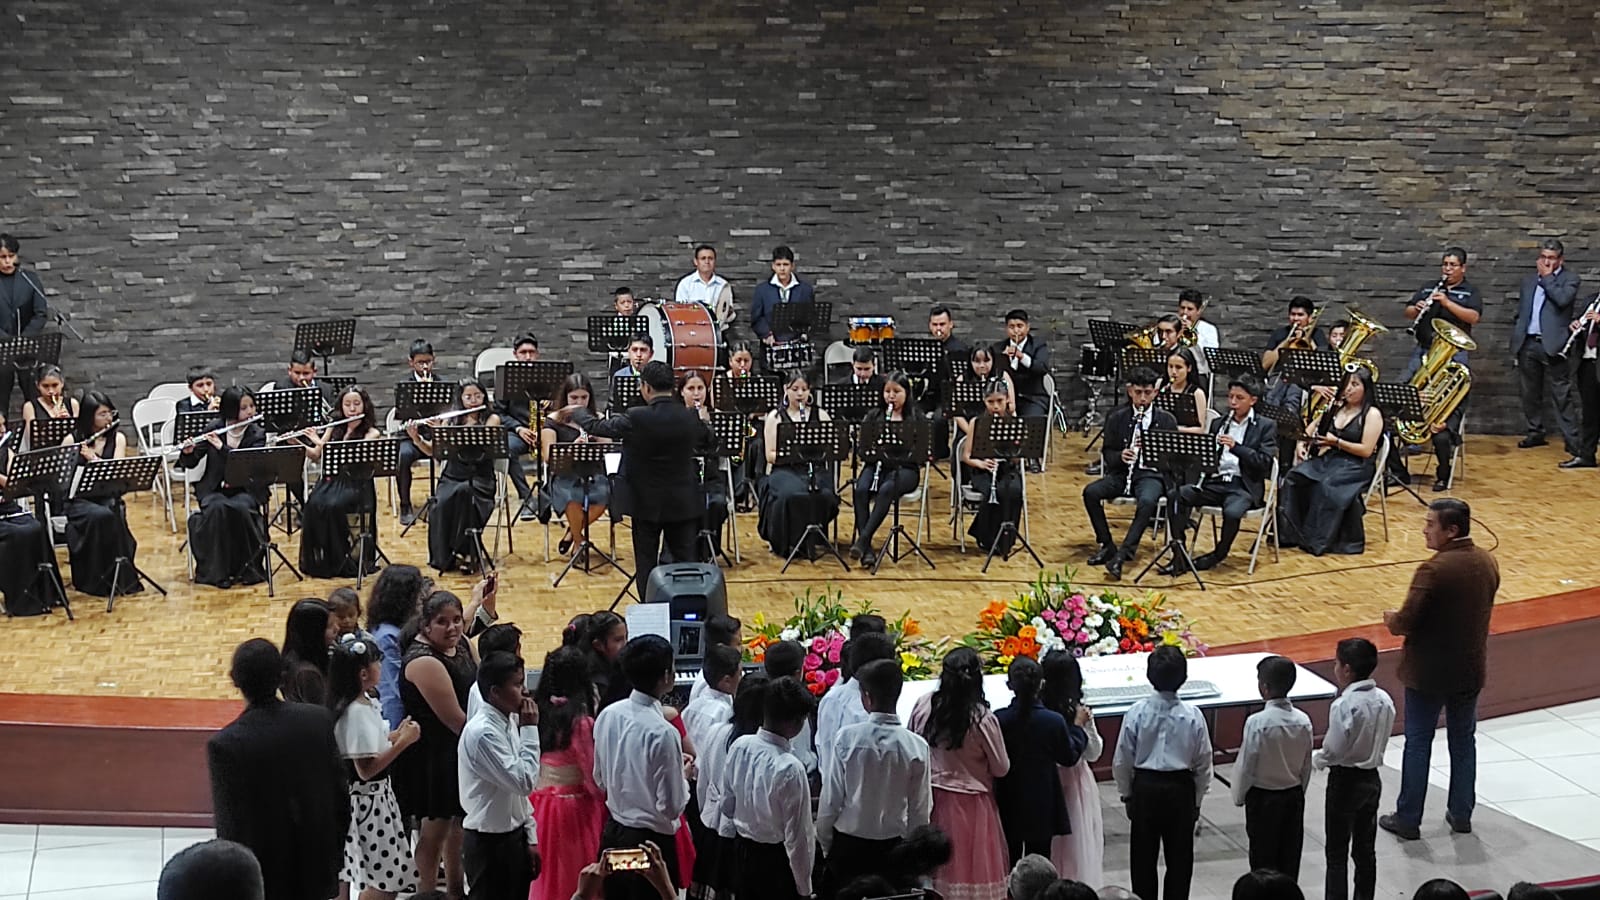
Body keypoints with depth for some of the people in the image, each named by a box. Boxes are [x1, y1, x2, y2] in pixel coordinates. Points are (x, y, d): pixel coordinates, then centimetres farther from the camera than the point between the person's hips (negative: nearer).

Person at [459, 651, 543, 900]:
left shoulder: (510, 722, 6)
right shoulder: (482, 732, -21)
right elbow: (525, 782, -24)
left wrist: (531, 838, 11)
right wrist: (530, 730, -18)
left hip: (515, 837, 8)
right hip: (490, 843, -8)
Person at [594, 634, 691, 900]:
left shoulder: (607, 715, -4)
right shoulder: (663, 733, -24)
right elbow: (672, 806, -19)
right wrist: (683, 776, -2)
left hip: (612, 833, 7)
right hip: (652, 840, -7)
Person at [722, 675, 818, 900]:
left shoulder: (739, 747, -10)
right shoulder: (790, 769, -29)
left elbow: (727, 807, 4)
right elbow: (797, 835, -21)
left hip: (743, 850, 6)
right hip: (777, 858, -6)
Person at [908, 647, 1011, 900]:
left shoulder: (923, 706, -10)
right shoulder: (982, 719, -19)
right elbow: (1001, 768, -8)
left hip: (930, 799, 4)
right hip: (970, 803, -4)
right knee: (971, 865, 8)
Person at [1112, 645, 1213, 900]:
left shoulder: (1138, 712, -13)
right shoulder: (1192, 716, -12)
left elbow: (1122, 760, -6)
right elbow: (1203, 764, -4)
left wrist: (1126, 794, 8)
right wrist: (1197, 799, 9)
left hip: (1145, 787, 0)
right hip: (1181, 789, 0)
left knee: (1143, 857, 13)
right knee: (1179, 858, 12)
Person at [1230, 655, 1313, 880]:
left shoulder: (1258, 723, -23)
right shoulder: (1303, 721, -8)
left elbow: (1246, 764, -15)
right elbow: (1307, 765, 3)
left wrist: (1239, 796, 0)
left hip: (1263, 797, -5)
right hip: (1294, 794, 5)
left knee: (1263, 854, 8)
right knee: (1290, 852, 16)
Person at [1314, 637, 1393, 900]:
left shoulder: (1344, 705, -23)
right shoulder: (1384, 700, -2)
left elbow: (1332, 752, -21)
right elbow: (1381, 742, 6)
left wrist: (1314, 759, -2)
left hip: (1345, 782, -7)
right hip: (1372, 779, 7)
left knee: (1337, 854, 3)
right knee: (1365, 850, 16)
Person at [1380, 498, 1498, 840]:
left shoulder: (1434, 571, -25)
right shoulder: (1487, 562, -2)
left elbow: (1405, 622, -25)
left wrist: (1390, 618, -2)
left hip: (1429, 672, -6)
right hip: (1471, 668, 6)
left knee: (1418, 744, 6)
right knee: (1463, 740, 18)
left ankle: (1408, 819, 14)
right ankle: (1461, 814, 27)